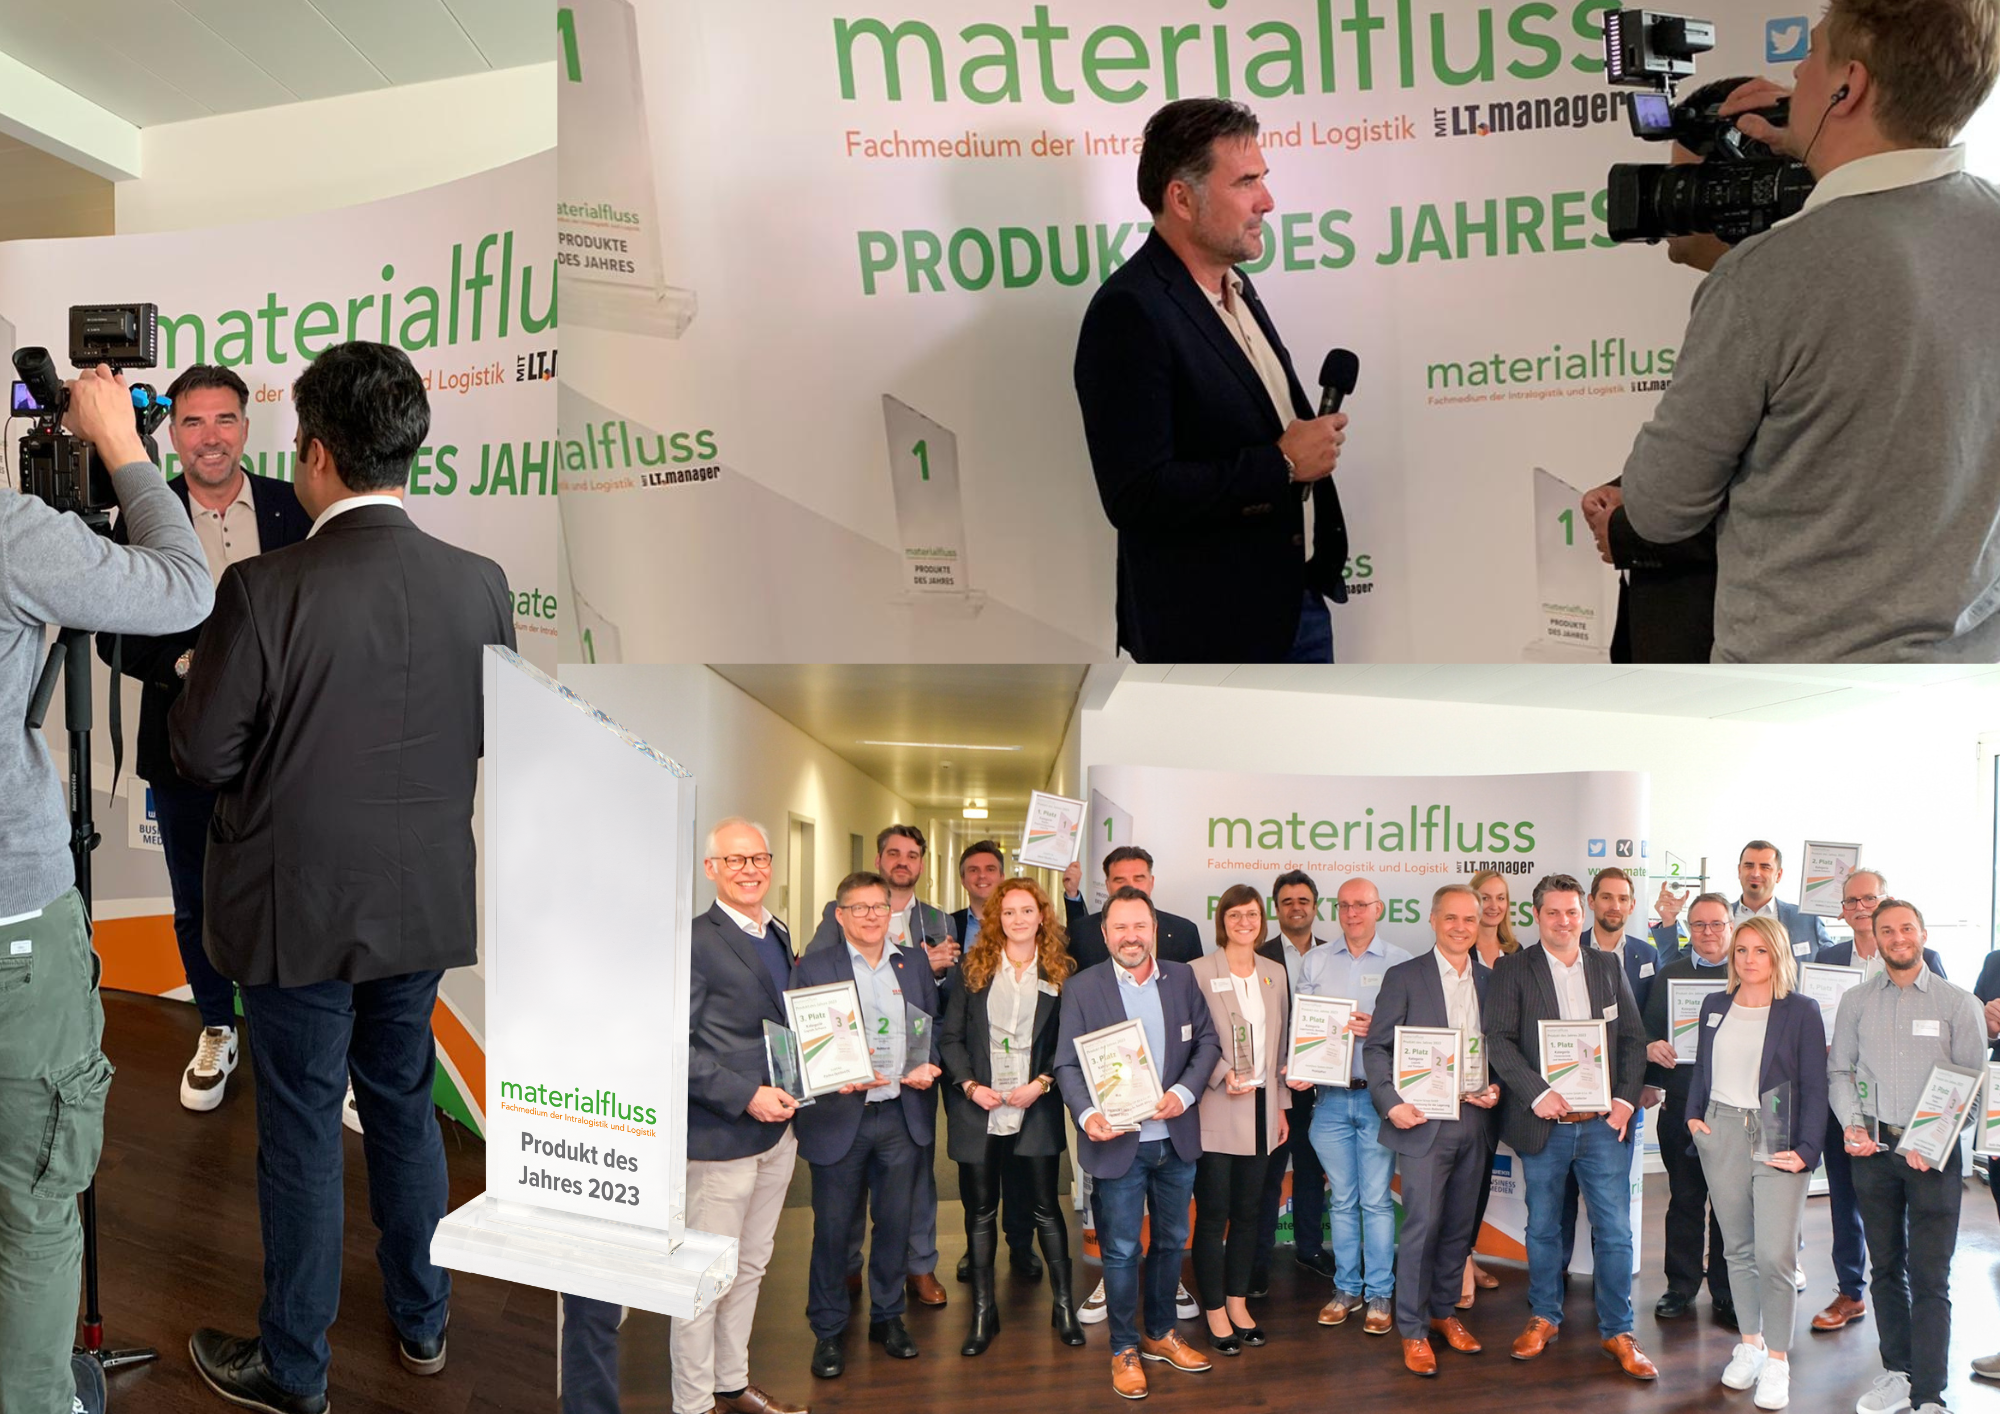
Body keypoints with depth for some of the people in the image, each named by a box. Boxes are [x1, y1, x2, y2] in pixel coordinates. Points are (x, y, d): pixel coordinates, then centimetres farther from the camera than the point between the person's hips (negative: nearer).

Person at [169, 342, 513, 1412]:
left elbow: (200, 752, -14)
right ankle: (421, 1323, 38)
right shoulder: (480, 585, -8)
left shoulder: (264, 591, -21)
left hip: (302, 911, -4)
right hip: (425, 906, 4)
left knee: (302, 1134, 11)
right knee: (403, 1105, 22)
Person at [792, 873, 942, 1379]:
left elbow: (934, 1030, 15)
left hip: (903, 1114, 4)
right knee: (833, 1228, 5)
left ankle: (887, 1317, 30)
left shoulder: (914, 965, 9)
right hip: (840, 1117, -3)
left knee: (895, 1222, 13)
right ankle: (827, 1331, 20)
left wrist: (928, 1067, -4)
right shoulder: (813, 968, -3)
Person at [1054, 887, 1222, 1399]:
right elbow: (1067, 1064, -8)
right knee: (1121, 1250, 5)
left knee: (1172, 1241, 18)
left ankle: (1161, 1334, 36)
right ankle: (1124, 1349, 22)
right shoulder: (1082, 987, -7)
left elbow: (1207, 1041, 4)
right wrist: (1087, 1115, -25)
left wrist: (1183, 1092, -12)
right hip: (1117, 1141, -4)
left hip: (1175, 1139, 4)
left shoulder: (1181, 977, 2)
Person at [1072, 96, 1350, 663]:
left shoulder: (1234, 287, 10)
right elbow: (1135, 495, -26)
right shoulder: (1128, 312, -20)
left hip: (1298, 598, 9)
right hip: (1210, 630, -9)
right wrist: (1281, 463, -20)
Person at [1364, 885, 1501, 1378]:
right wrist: (1391, 1103, -15)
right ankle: (1413, 1330, 6)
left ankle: (1445, 1312, 28)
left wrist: (1496, 1088, -3)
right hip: (1424, 1120, -4)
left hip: (1474, 1120, 4)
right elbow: (1378, 1046, -4)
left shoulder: (1491, 981, 10)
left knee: (1459, 1226, 12)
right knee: (1422, 1224, -5)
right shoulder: (1403, 977, -3)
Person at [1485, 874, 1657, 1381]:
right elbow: (1499, 1040, -9)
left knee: (1615, 1230, 3)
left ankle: (1617, 1331, 15)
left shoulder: (1609, 966, 8)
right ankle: (1544, 1317, 28)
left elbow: (1633, 1038, 9)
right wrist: (1537, 1094, -18)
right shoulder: (1512, 970, -1)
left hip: (1604, 1123, 2)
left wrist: (1626, 1098, -3)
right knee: (1543, 1227, 11)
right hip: (1544, 1124, -1)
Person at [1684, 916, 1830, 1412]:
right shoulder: (1715, 1005, 10)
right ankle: (1749, 1344, 23)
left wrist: (1806, 1149, -11)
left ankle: (1777, 1361, 5)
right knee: (1737, 1249, 10)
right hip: (1721, 1134, 4)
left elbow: (1814, 1087, -4)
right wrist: (1693, 1115, 2)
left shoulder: (1801, 1010, -3)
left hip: (1777, 1141, -4)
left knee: (1775, 1255, -8)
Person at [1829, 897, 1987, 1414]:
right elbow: (1839, 1071, 12)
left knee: (1930, 1278, -5)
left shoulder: (1958, 1003, -1)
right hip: (1873, 1147, 3)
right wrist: (1852, 1123, -4)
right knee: (1886, 1268, 12)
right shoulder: (1856, 1002, 7)